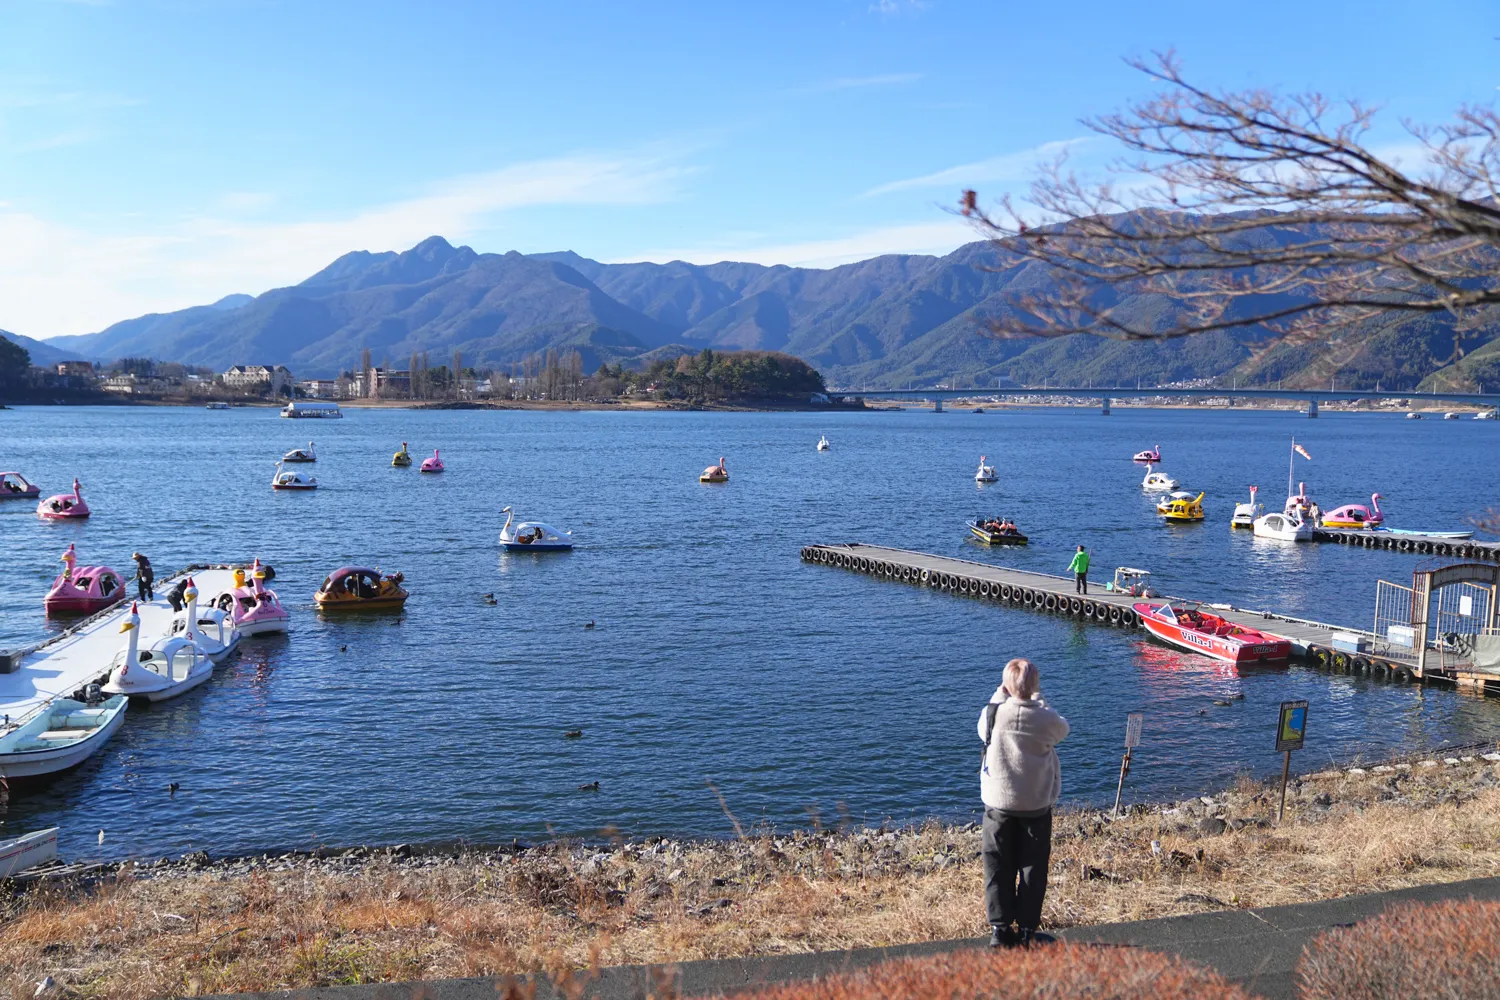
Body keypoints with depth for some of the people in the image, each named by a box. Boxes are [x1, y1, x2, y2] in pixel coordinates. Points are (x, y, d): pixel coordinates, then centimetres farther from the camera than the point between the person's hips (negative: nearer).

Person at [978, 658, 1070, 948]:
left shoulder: (992, 714, -13)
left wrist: (1000, 696, 17)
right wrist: (1037, 699, 17)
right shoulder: (1046, 720, -14)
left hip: (998, 803, 1)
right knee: (1033, 868, 11)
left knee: (998, 867, 10)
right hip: (1036, 805, 0)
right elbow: (1062, 730, 10)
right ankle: (1027, 930, 13)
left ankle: (1000, 928, 11)